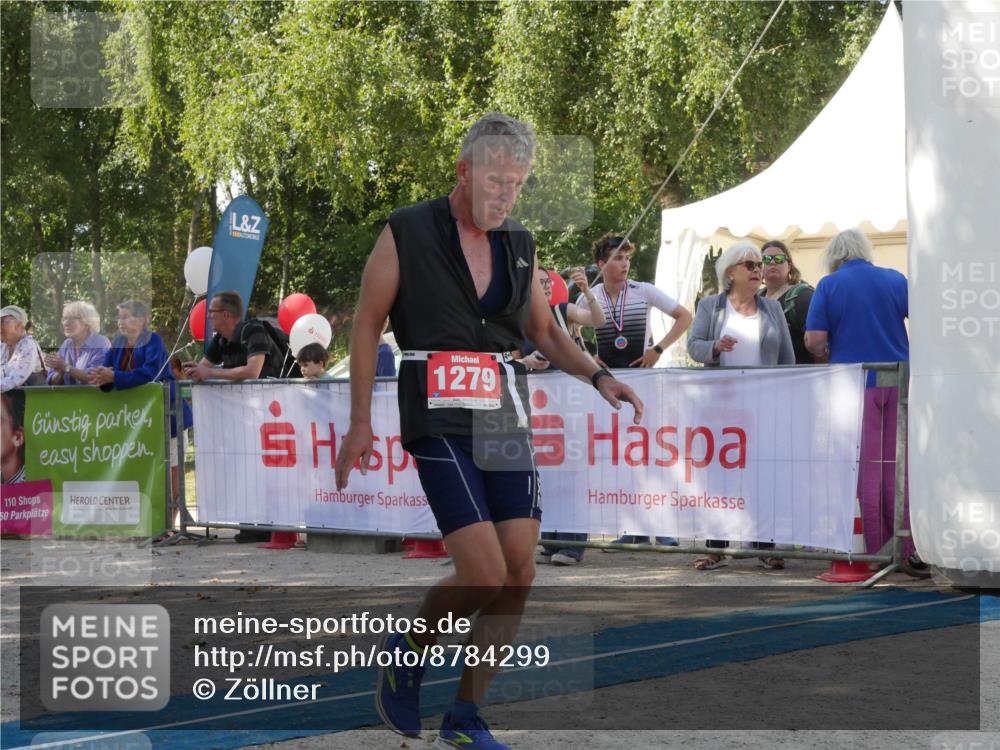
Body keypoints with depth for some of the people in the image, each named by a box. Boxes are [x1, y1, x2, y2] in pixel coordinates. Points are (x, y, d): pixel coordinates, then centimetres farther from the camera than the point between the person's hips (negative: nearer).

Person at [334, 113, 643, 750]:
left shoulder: (520, 245, 12)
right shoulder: (407, 233, -4)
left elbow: (544, 330, 23)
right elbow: (367, 325, 1)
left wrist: (598, 376, 6)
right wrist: (360, 423, -2)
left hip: (507, 418, 6)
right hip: (440, 421, -6)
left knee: (520, 572, -1)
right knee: (485, 573, -15)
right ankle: (408, 649, 15)